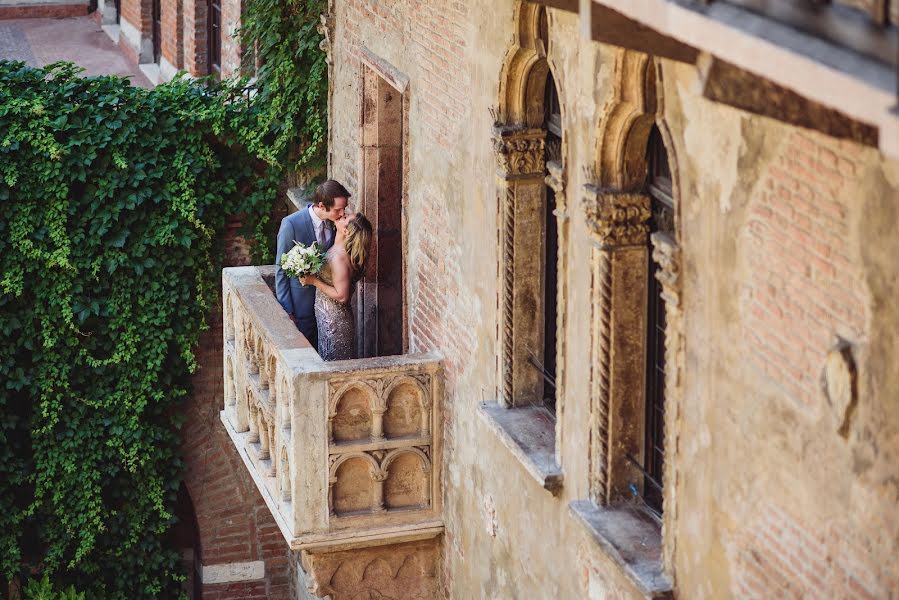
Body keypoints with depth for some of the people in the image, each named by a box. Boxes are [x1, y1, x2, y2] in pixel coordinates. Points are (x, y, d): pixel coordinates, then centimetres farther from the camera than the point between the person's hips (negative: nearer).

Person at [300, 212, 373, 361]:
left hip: (334, 321, -9)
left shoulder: (339, 258, -26)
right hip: (328, 317, 9)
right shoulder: (336, 250, 1)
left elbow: (341, 296, -26)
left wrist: (314, 281, -21)